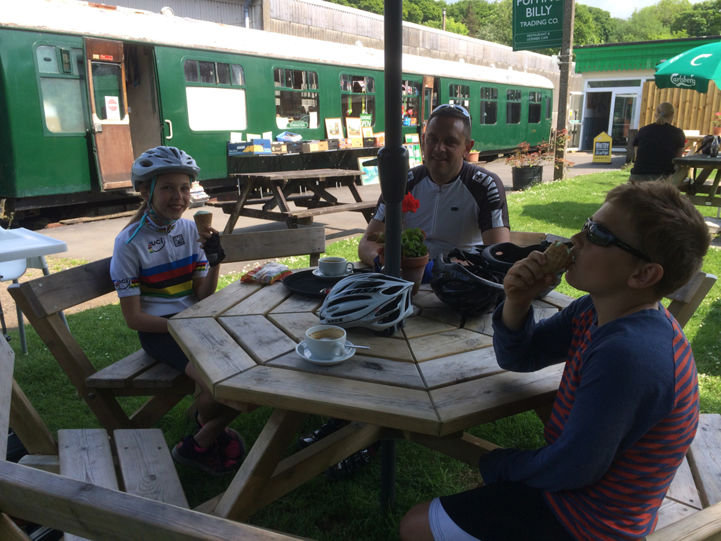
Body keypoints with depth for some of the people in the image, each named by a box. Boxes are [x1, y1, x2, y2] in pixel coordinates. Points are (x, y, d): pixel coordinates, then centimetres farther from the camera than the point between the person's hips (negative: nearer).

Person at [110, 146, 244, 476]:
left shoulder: (190, 230, 5)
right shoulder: (130, 242, -9)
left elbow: (203, 297, 4)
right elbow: (133, 317, -10)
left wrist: (215, 262, -12)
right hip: (158, 330, -6)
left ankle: (206, 433, 11)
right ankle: (204, 438, 6)